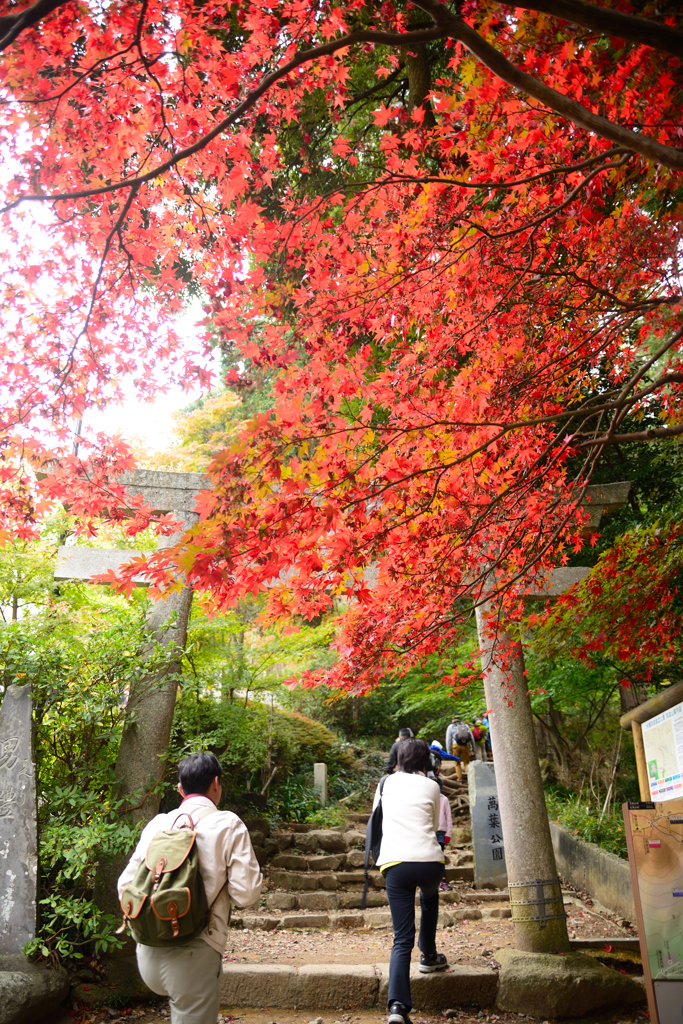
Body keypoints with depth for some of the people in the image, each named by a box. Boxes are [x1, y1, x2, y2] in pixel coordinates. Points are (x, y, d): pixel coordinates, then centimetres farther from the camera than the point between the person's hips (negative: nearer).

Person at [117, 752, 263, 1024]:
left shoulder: (157, 824, 8)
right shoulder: (228, 825, -4)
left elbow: (126, 886, 11)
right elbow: (245, 894, -8)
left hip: (148, 953, 5)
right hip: (193, 954, -5)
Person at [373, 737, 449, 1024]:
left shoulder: (388, 783, 14)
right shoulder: (430, 786, 9)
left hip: (395, 863, 0)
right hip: (429, 861, 0)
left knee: (402, 939, 2)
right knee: (429, 897, 35)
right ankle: (429, 956, 44)